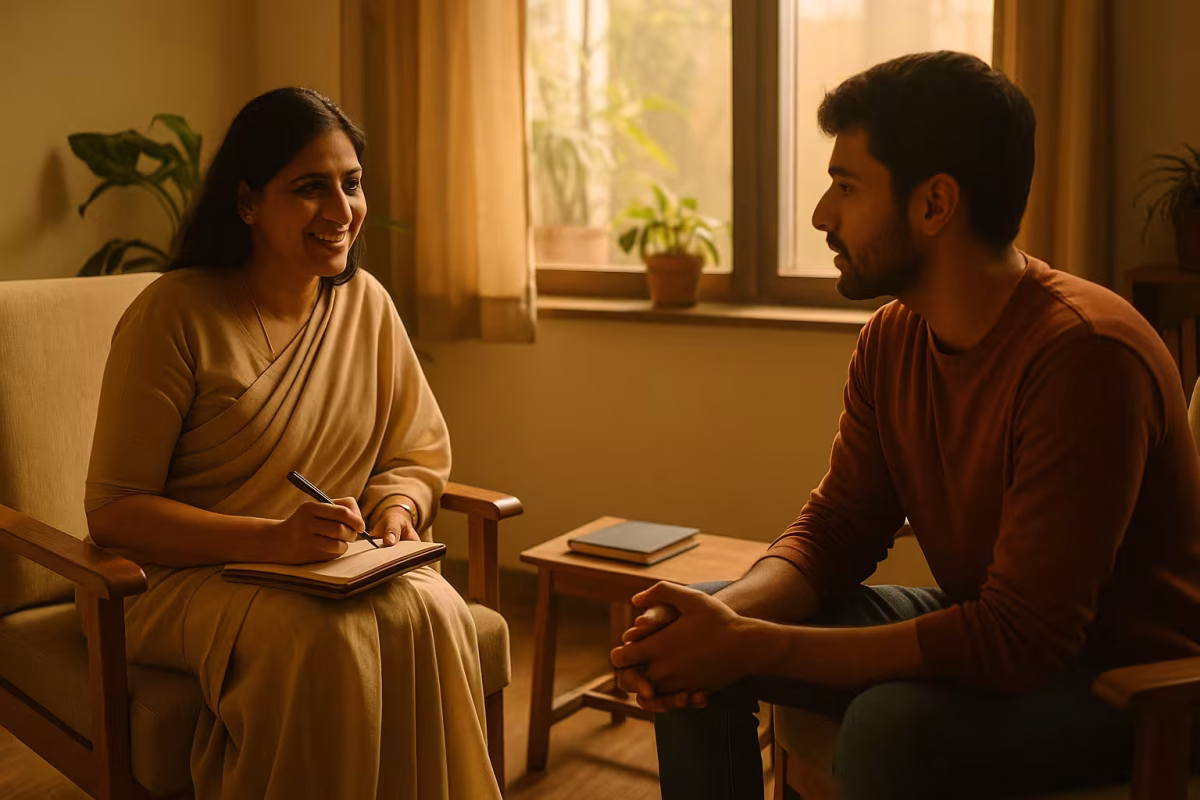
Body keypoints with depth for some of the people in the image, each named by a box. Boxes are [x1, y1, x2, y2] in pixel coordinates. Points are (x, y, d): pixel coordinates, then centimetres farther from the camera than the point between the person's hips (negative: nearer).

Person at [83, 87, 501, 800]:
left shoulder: (366, 303, 5)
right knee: (324, 637, -34)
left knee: (430, 614, -27)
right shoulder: (174, 314, -11)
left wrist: (396, 508, -12)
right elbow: (114, 511, -13)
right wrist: (270, 538, -26)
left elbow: (420, 453, 12)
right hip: (195, 576, -4)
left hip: (341, 567, 4)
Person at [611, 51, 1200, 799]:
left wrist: (753, 647, -28)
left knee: (891, 725, -37)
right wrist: (729, 615, -19)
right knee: (688, 626, 0)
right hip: (989, 631, 7)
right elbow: (836, 527, 3)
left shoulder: (1082, 355, -28)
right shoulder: (892, 340, -2)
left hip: (1129, 675, -7)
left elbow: (1018, 640, -30)